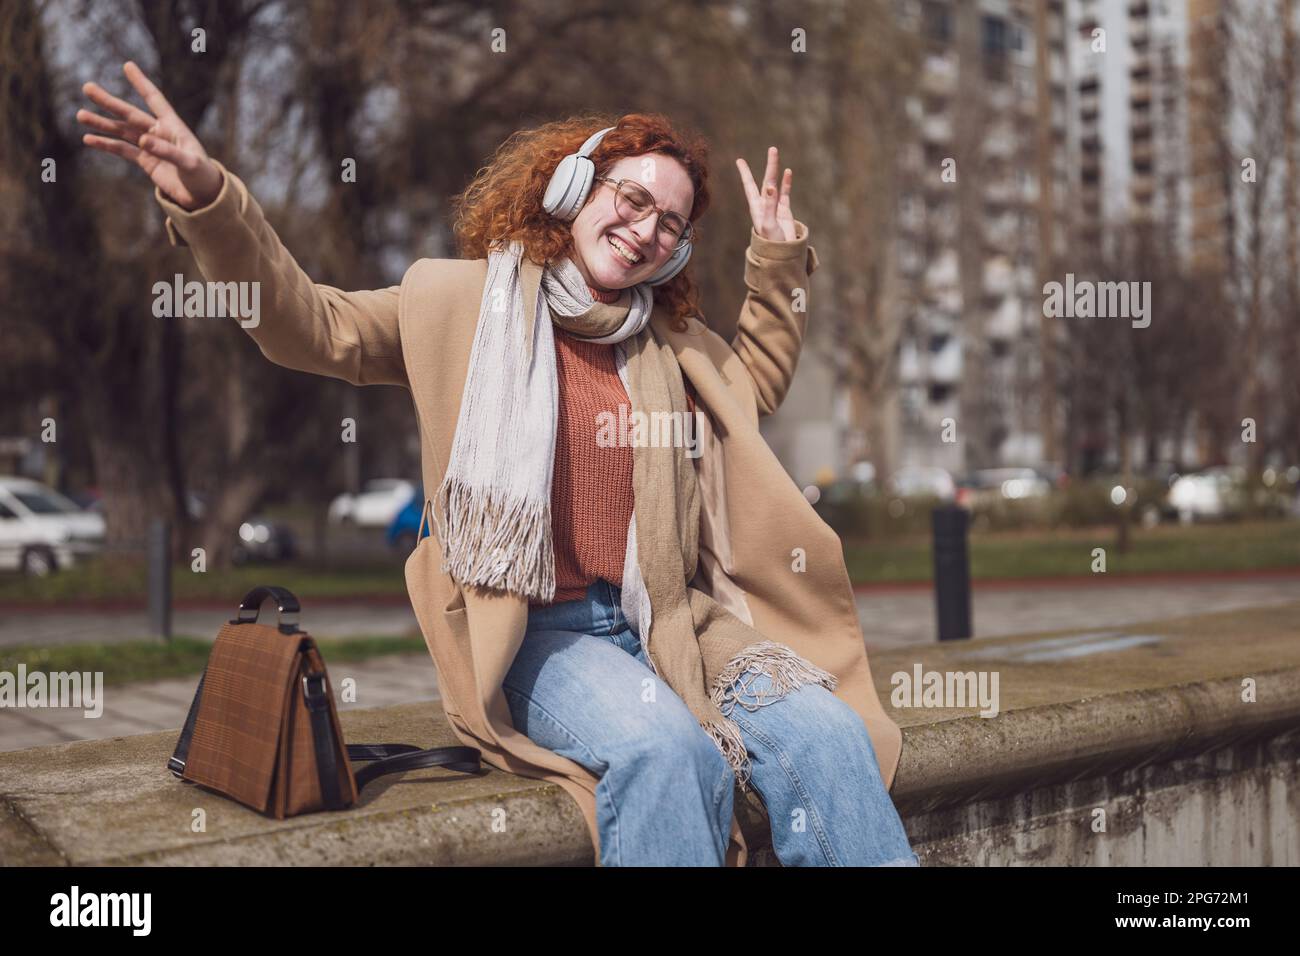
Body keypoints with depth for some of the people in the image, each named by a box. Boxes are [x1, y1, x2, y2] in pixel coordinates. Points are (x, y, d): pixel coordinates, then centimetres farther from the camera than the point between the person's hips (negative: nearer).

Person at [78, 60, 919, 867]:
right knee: (664, 748, -35)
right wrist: (209, 199, -17)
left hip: (667, 622, 5)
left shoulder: (661, 341, 20)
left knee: (824, 733, -23)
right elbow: (308, 323, -2)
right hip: (541, 630, -4)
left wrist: (775, 263, 27)